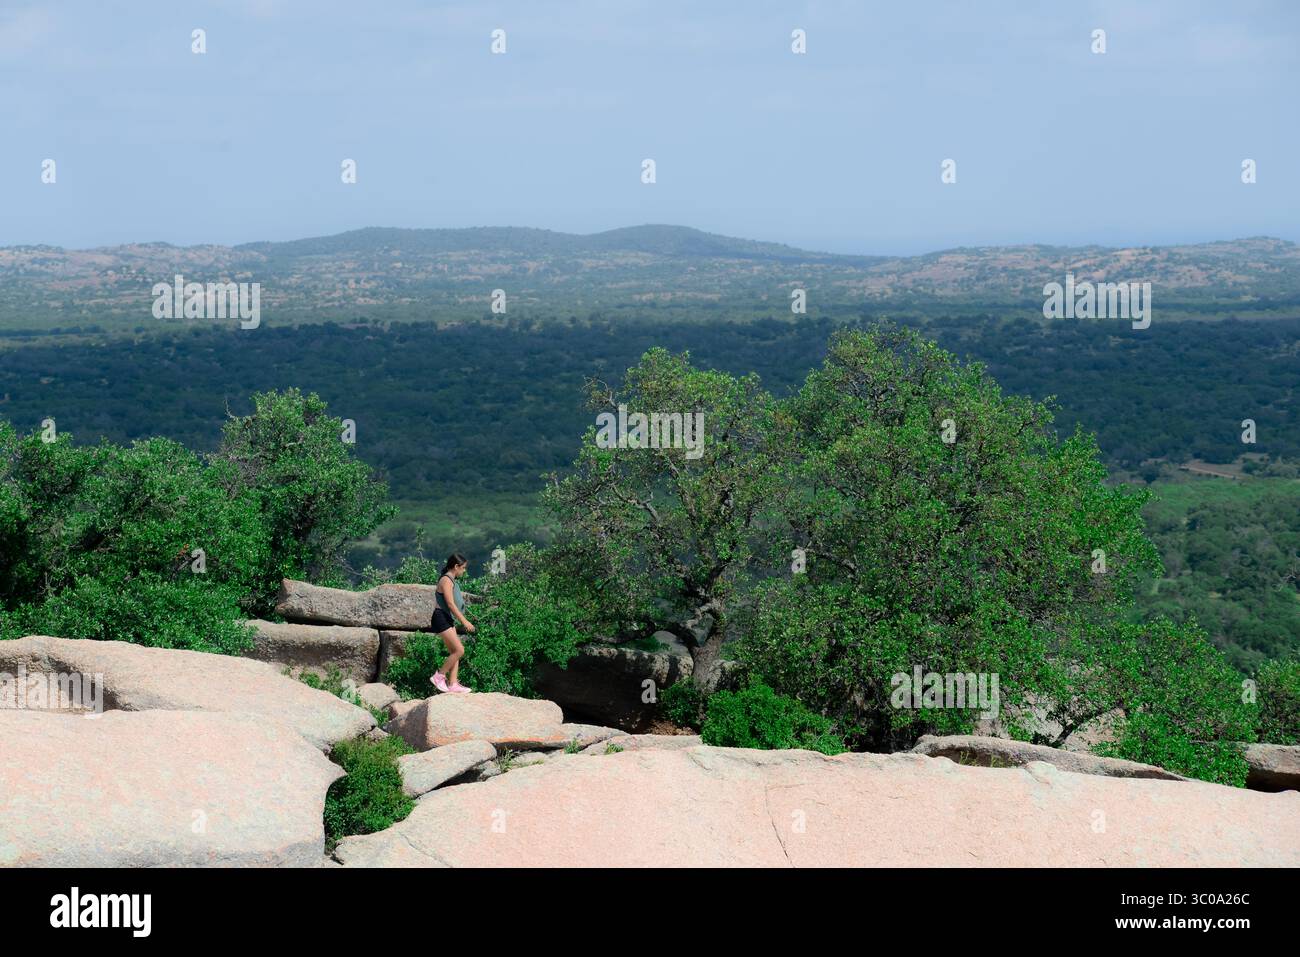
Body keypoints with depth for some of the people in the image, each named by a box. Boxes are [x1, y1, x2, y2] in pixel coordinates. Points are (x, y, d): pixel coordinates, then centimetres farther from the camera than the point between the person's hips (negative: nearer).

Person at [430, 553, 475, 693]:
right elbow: (450, 604, -21)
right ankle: (439, 676, -4)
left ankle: (453, 684, 7)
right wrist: (464, 621, -22)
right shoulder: (446, 580, -15)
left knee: (454, 652, 7)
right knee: (459, 650, -14)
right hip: (441, 618, -10)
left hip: (449, 620, 10)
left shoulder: (451, 580, 16)